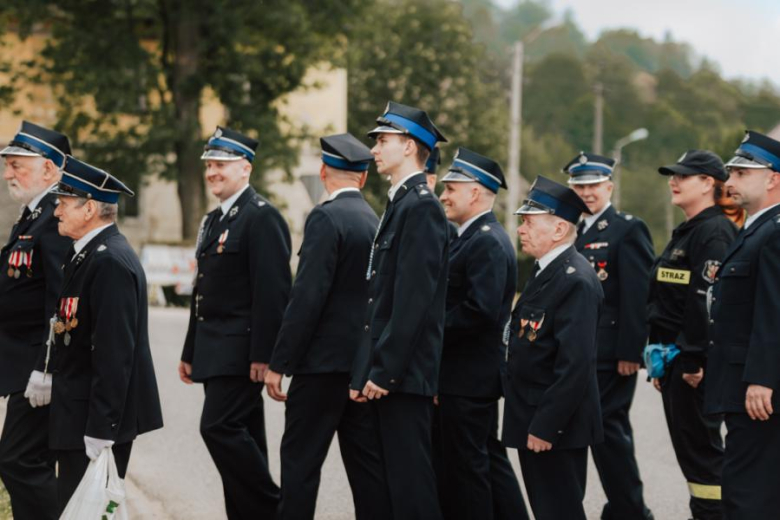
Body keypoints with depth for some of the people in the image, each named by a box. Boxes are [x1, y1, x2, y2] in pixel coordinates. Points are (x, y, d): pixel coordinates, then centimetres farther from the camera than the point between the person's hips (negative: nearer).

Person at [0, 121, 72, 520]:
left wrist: (46, 369, -25)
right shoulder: (32, 216, 16)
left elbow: (61, 303, -24)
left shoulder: (58, 219, -18)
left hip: (41, 369, -10)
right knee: (35, 464, 15)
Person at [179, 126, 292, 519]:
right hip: (214, 352, 9)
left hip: (241, 350, -9)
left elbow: (272, 291, -18)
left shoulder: (262, 217, -11)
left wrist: (263, 354, -23)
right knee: (240, 437, 10)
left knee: (219, 427, -16)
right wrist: (190, 352, 20)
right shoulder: (213, 221, 18)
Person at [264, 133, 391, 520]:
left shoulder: (326, 218, -12)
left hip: (325, 361, -7)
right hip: (365, 361, 7)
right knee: (366, 461, 9)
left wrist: (279, 363, -14)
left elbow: (307, 297, -17)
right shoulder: (376, 222, 10)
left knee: (300, 459, -3)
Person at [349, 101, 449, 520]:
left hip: (403, 374, -10)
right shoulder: (398, 203, 18)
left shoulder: (421, 207, -12)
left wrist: (385, 370, -19)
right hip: (384, 371, 10)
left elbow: (414, 298, -19)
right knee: (395, 478, 11)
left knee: (410, 481, -7)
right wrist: (365, 369, 14)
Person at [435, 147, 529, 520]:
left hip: (468, 379, -10)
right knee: (488, 462, 14)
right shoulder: (467, 237, 16)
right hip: (466, 376, 10)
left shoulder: (488, 242, -16)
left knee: (465, 466, -4)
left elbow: (480, 309, -26)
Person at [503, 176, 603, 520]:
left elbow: (575, 365, -25)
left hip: (555, 426, -10)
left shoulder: (576, 282, -19)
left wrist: (545, 426, -24)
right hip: (533, 419, 10)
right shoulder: (545, 272, 13)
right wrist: (532, 422, 16)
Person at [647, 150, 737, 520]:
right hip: (675, 360, 10)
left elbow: (709, 302, -22)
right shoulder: (686, 232, 18)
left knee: (700, 447, -6)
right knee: (687, 447, 13)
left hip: (696, 364, -10)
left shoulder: (714, 232, -14)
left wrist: (695, 361, -23)